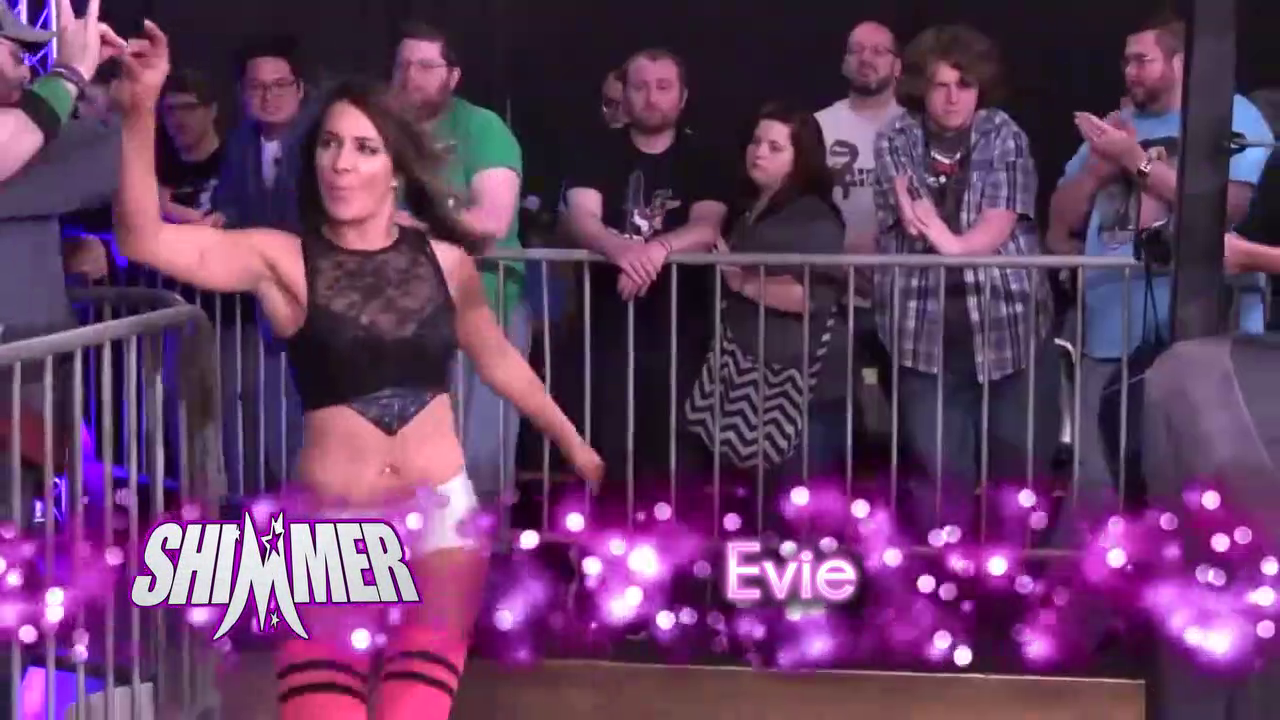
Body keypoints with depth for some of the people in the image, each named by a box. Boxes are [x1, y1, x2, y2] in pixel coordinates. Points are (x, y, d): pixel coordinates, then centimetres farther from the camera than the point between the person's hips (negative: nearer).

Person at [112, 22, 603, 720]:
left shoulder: (445, 261, 4)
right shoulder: (283, 260, -4)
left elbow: (499, 361, 22)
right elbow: (143, 239, -18)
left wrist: (571, 441, 32)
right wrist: (140, 112, -30)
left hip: (440, 513, 2)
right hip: (330, 525, -2)